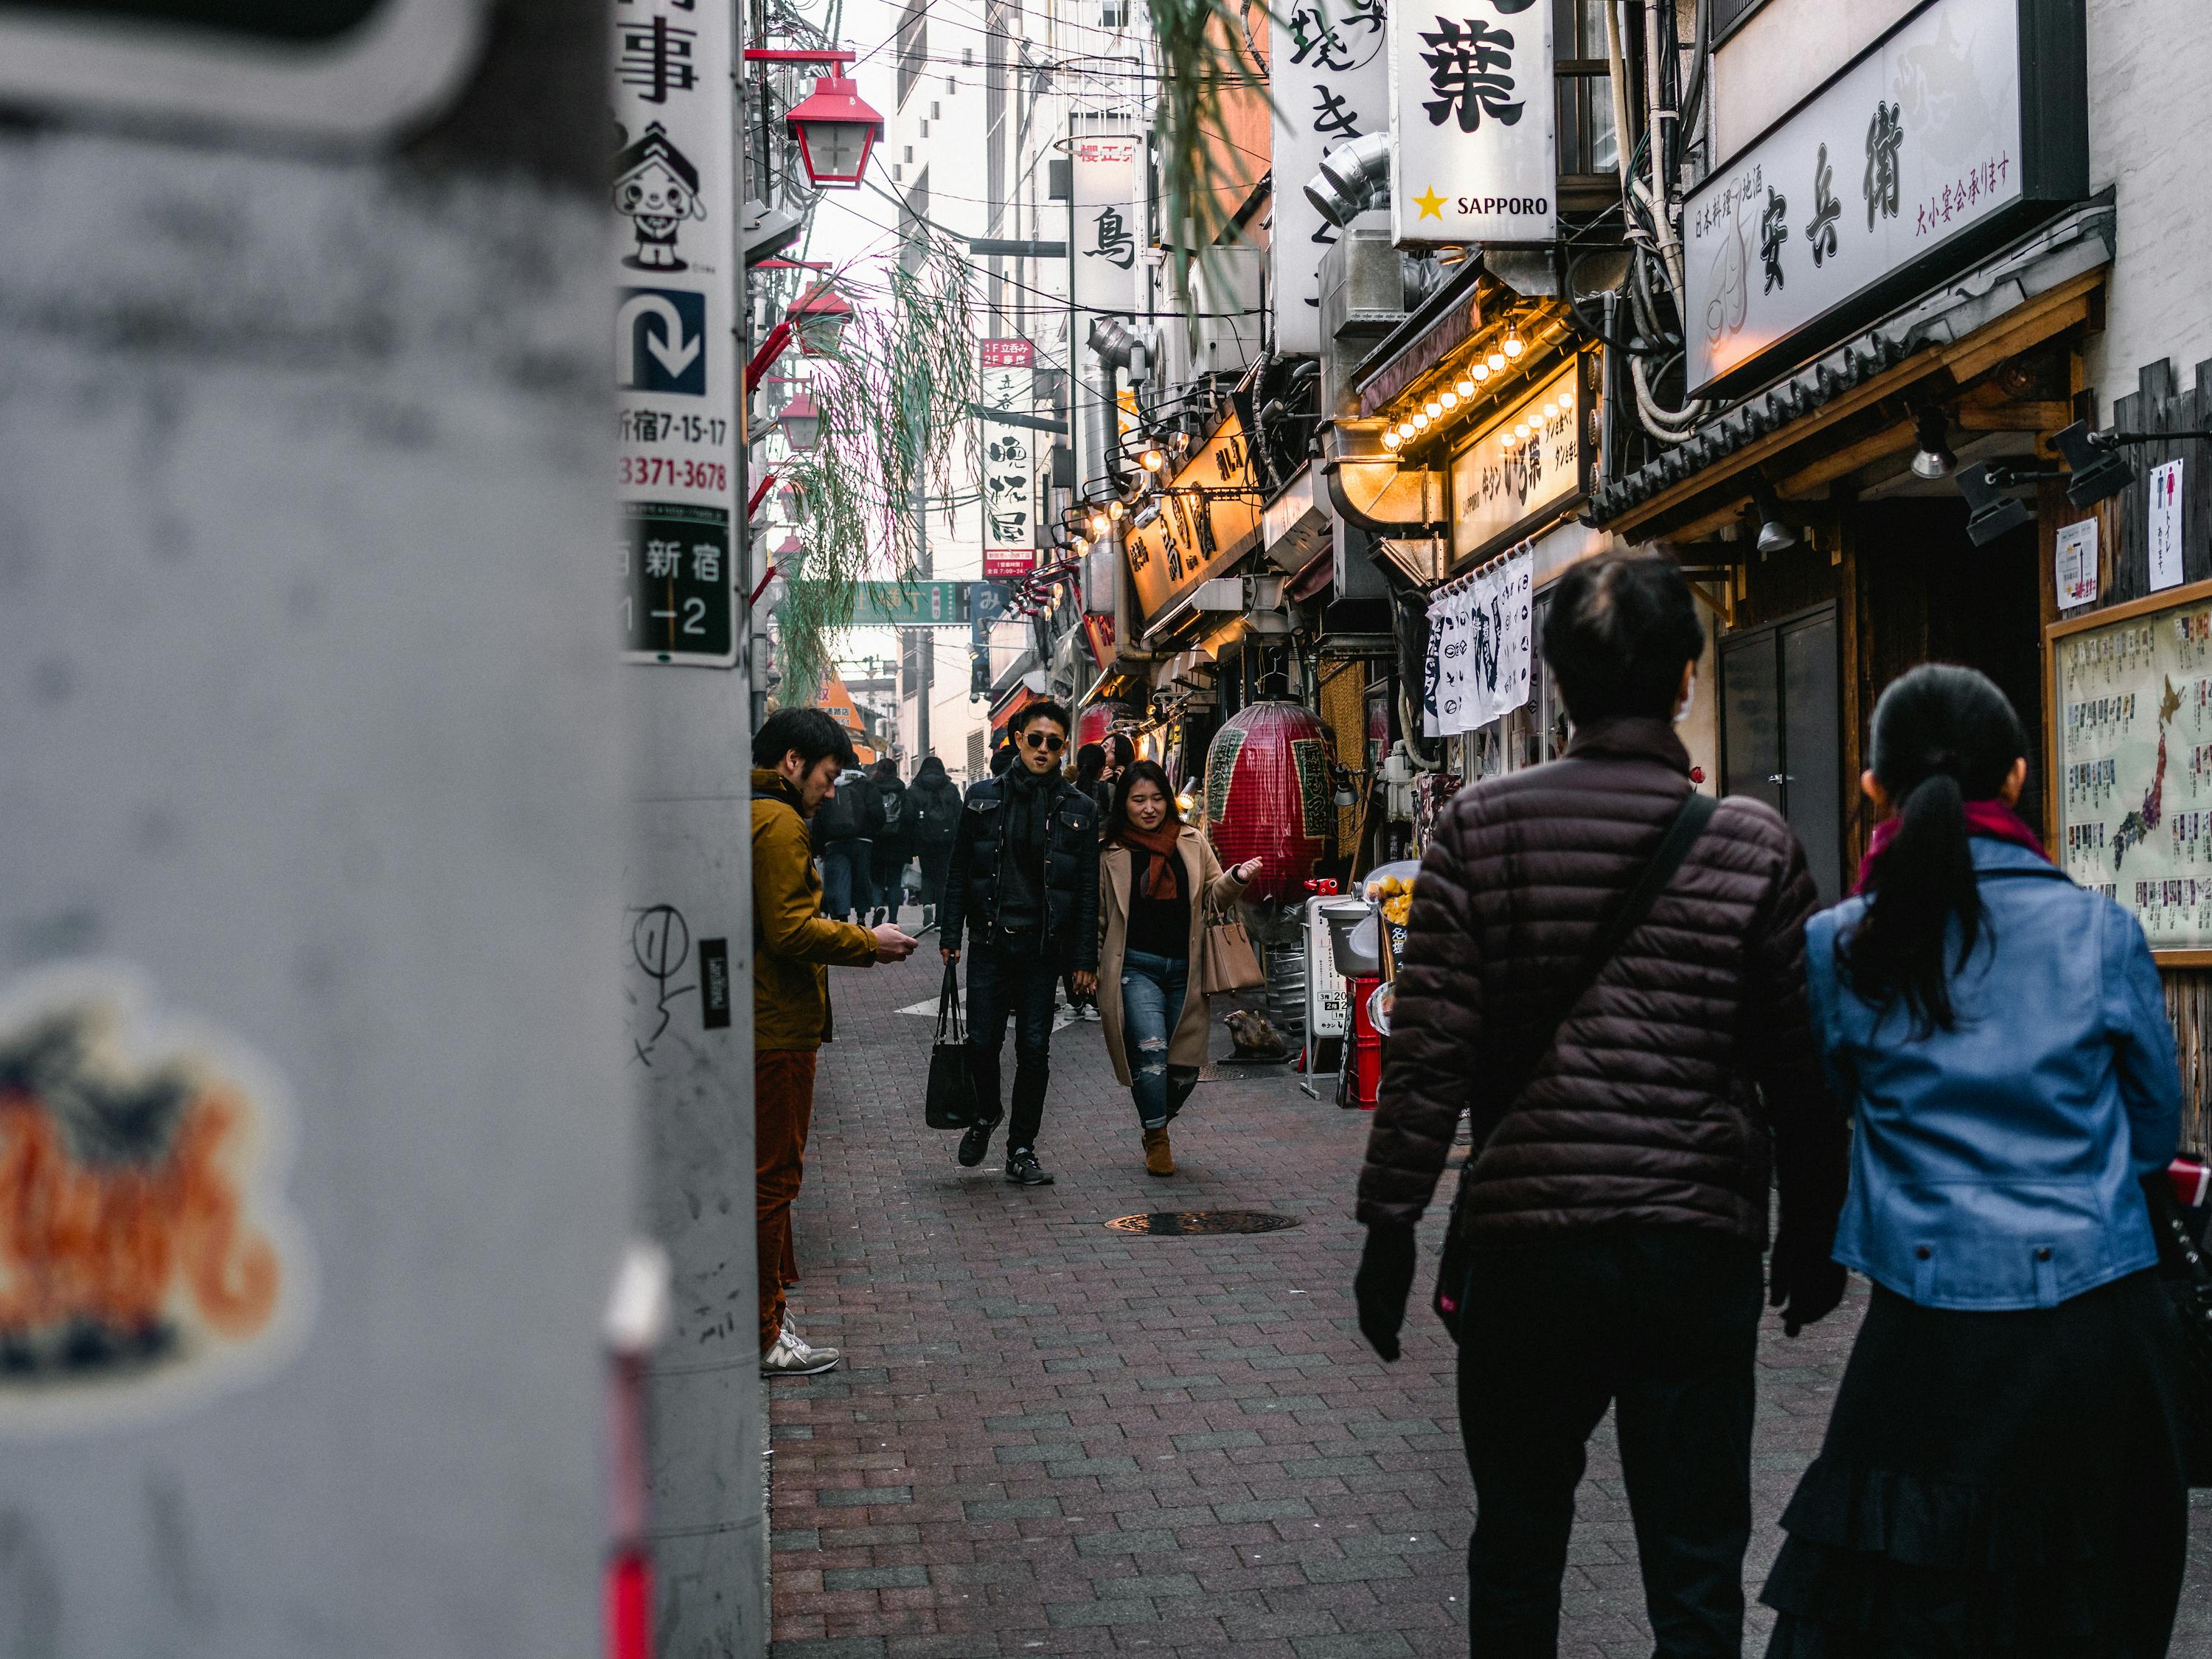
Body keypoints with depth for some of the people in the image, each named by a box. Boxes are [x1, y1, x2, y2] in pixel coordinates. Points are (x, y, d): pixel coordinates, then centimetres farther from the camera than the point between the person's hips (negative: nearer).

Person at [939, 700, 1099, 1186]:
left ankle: (1022, 1150, 13)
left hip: (1044, 947, 0)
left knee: (1034, 1047, 2)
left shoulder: (1079, 810, 3)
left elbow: (1088, 889, 3)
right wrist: (950, 936, 2)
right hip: (990, 942, 0)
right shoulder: (984, 799, 4)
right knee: (983, 1039, -3)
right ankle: (985, 1114, 27)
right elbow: (959, 870, 8)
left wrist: (1085, 959, -1)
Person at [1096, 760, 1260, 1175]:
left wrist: (1236, 879, -8)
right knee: (1151, 1049, -20)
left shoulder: (1192, 843, 9)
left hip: (1185, 969, 2)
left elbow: (1214, 897, 12)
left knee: (1186, 1066, 1)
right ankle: (1156, 1141, -3)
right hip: (1136, 966, -2)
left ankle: (1155, 1125, 29)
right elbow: (1099, 917, 13)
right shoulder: (1113, 854, 5)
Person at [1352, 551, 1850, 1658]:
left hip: (1525, 1238, 0)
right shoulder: (1755, 846, -3)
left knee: (1516, 1547, 17)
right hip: (1700, 1248, 0)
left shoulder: (1479, 828, -4)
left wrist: (1390, 1223, 1)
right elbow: (1803, 1069, 3)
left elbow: (1427, 1053, -7)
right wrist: (1814, 1232, 15)